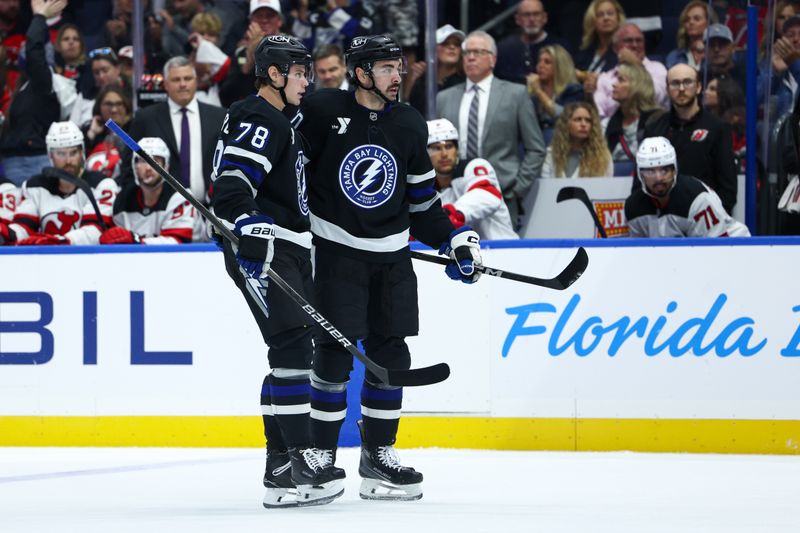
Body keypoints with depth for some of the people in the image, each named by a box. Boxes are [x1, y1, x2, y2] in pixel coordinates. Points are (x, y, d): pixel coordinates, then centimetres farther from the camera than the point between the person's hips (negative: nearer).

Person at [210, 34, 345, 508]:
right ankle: (300, 459, -19)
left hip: (289, 251, 11)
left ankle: (281, 468, 11)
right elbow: (230, 191, -23)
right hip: (263, 251, -11)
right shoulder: (257, 120, -11)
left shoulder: (281, 122, 21)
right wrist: (251, 245, -32)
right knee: (293, 348, -16)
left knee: (293, 355, 9)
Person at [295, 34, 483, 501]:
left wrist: (454, 240, 8)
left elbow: (422, 197, 14)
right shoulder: (321, 112, -11)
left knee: (391, 354, 5)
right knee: (335, 353, -7)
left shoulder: (410, 125, 5)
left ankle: (378, 454, 15)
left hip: (391, 256, 5)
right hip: (336, 249, -5)